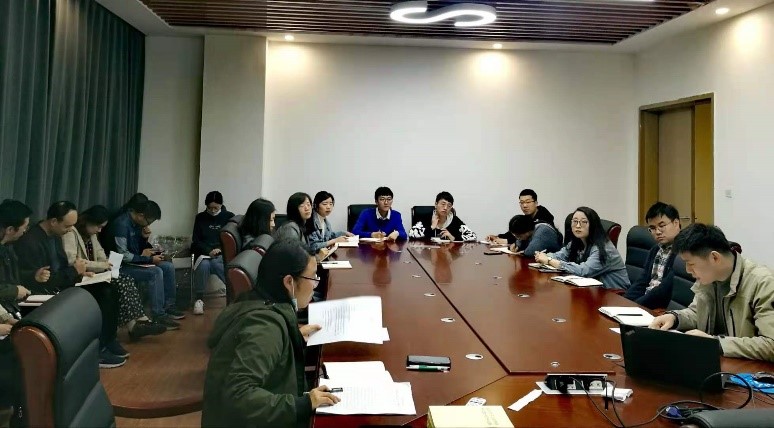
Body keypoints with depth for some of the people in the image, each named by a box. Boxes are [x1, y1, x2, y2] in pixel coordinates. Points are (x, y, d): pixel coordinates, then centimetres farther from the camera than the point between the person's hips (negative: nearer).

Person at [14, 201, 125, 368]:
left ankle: (107, 341, 1)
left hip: (60, 285, 9)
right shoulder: (30, 241, -22)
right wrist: (73, 271, -19)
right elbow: (38, 282, -24)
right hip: (44, 294, -9)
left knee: (108, 291, -6)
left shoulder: (55, 235, 7)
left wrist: (78, 272, -3)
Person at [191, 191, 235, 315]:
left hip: (223, 254, -1)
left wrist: (220, 249, -12)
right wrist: (209, 251, -12)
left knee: (214, 263, -35)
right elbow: (196, 241, 7)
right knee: (204, 264, -34)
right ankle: (199, 299, -27)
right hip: (204, 253, 1)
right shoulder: (200, 218, 12)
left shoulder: (229, 217, 9)